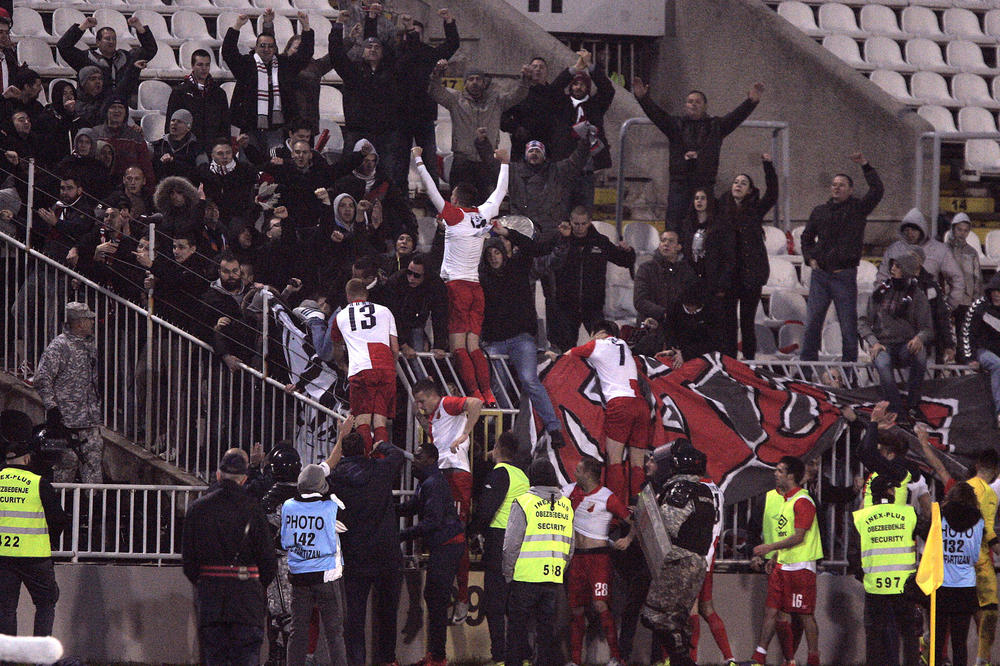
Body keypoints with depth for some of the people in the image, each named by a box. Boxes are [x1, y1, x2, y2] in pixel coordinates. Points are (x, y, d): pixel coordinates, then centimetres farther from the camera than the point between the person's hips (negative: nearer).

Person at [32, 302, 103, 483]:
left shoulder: (90, 344, 14)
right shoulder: (59, 346, -12)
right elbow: (42, 380, -16)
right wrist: (51, 408, -20)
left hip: (91, 421, 8)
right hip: (67, 421, -8)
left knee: (94, 460, 6)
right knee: (67, 462, -5)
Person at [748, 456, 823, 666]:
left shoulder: (802, 502, -14)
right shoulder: (786, 500, 17)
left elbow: (798, 537, -19)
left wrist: (770, 547, -17)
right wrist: (775, 557, 16)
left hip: (800, 567, -9)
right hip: (783, 566, 9)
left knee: (805, 615, -2)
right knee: (771, 611, 5)